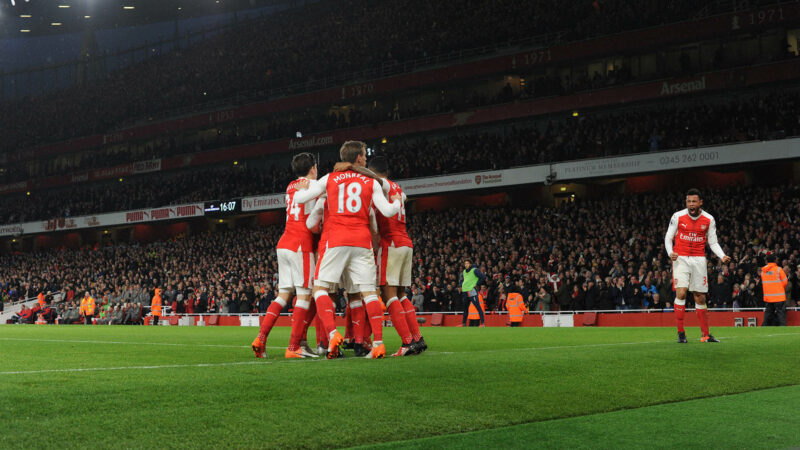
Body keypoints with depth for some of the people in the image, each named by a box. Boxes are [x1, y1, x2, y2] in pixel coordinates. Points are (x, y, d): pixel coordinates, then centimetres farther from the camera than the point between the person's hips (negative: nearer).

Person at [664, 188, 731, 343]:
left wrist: (722, 256, -9)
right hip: (681, 259, -2)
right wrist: (670, 253, -14)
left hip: (699, 259, 2)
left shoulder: (709, 219, 2)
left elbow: (713, 242, 8)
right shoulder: (678, 216, -3)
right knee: (681, 292, -17)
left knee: (700, 298, 5)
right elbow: (668, 237, 4)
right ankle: (681, 333, -11)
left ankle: (706, 335, 14)